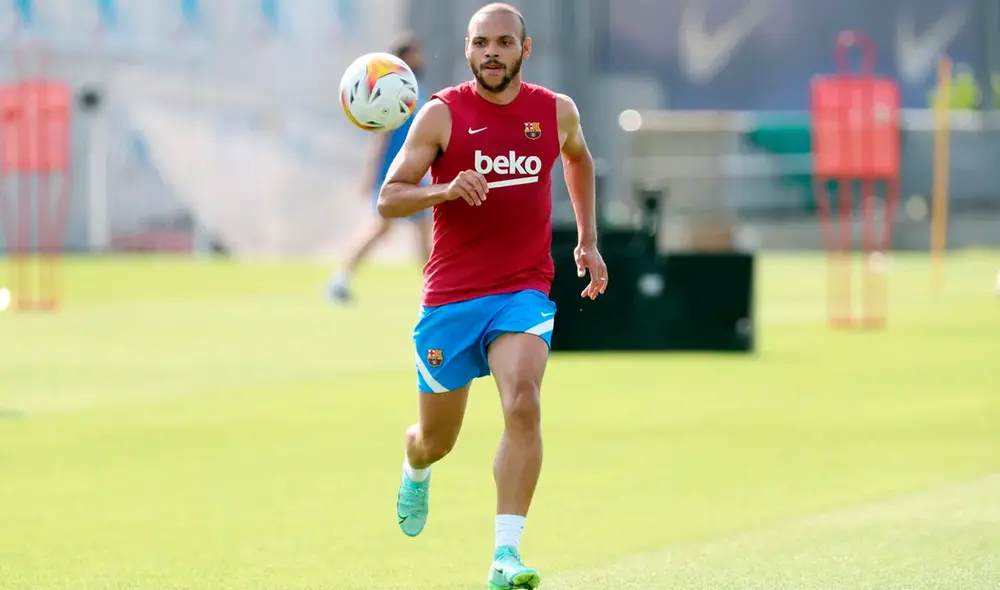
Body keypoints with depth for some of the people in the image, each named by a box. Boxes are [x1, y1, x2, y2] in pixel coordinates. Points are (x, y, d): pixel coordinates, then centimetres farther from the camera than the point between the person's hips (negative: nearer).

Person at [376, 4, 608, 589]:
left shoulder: (556, 112, 4)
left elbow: (578, 158, 28)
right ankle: (415, 471, 51)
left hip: (525, 289, 1)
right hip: (451, 294, -1)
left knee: (523, 404, -25)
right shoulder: (442, 114, -5)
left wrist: (589, 241, 25)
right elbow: (388, 199, -7)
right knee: (437, 437, 11)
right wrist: (447, 189, -25)